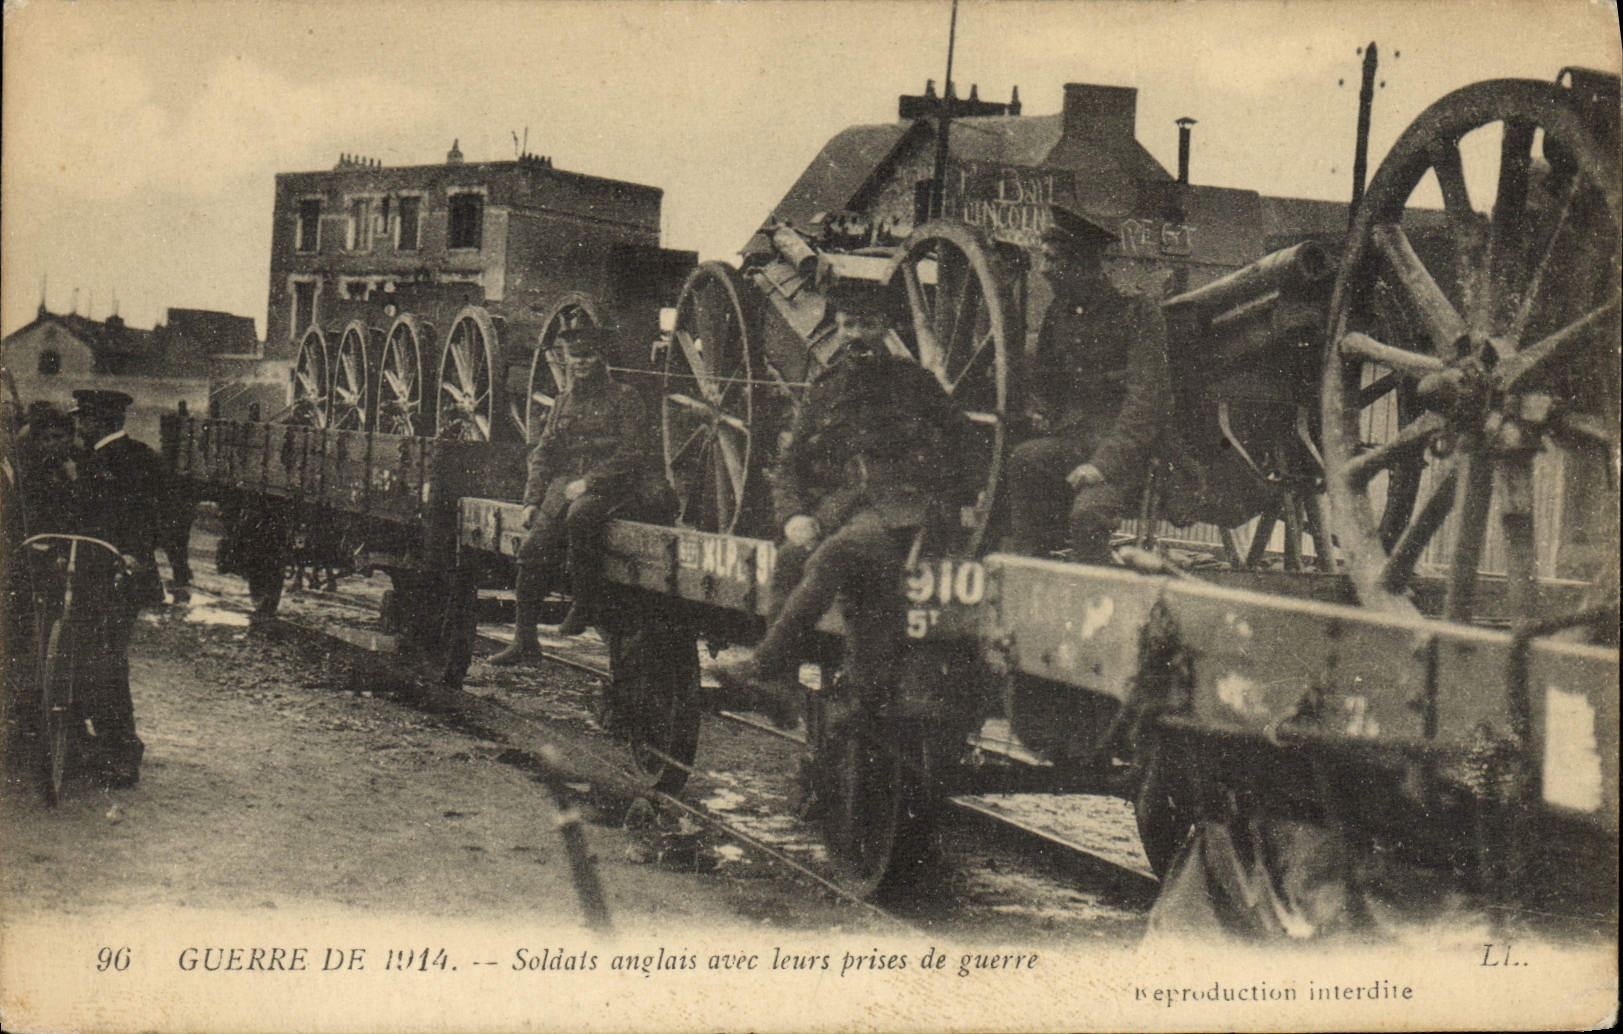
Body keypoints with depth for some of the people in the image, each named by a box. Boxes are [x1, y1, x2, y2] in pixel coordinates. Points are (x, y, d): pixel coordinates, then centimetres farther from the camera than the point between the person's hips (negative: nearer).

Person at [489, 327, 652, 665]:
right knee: (533, 549, -15)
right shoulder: (565, 402, 20)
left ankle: (587, 602, -19)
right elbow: (543, 453, 21)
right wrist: (532, 500, 8)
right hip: (563, 485, 5)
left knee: (579, 516, -38)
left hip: (609, 485, -5)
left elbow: (634, 454, -6)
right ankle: (524, 642, -9)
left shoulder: (624, 398, 3)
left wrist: (589, 482, -15)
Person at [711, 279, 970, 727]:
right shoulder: (824, 389, 22)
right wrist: (793, 516, -1)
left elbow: (960, 437, 20)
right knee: (791, 557, -30)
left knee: (832, 554, -35)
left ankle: (764, 664, -38)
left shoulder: (913, 381, 15)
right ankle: (782, 687, -35)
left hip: (902, 505, -3)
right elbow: (787, 467, 19)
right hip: (838, 502, 3)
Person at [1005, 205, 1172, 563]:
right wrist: (1039, 413, 5)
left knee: (1087, 512, -31)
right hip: (1070, 440, 6)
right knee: (1024, 459, -25)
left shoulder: (1138, 312, -5)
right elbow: (1043, 381, 29)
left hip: (1126, 449, -5)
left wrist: (1104, 462, -23)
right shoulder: (1057, 313, 15)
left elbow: (1146, 400, -13)